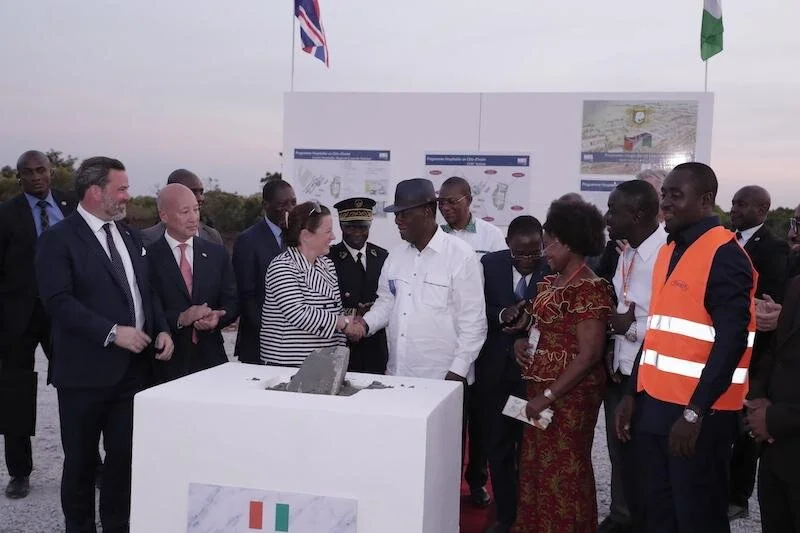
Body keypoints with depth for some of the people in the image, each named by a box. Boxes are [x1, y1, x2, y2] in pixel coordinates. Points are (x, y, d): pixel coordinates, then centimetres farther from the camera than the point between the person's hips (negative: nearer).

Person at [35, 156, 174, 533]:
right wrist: (112, 332, -23)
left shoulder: (130, 236, 13)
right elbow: (59, 301, -18)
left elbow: (147, 290, 16)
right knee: (81, 460, 10)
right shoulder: (58, 239, -8)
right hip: (86, 370, -5)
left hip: (133, 366, 5)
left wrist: (161, 330, -1)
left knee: (124, 456, 11)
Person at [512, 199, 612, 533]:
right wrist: (521, 341, 0)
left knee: (564, 474, 5)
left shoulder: (589, 289, -17)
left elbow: (589, 354, -21)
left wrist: (549, 395, -21)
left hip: (569, 396, -9)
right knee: (535, 467, 18)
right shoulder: (549, 284, 10)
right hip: (539, 391, 9)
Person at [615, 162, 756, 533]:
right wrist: (632, 393, 12)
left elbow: (731, 342, -19)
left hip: (698, 412, -7)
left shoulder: (725, 255, -13)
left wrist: (694, 414, -21)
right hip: (653, 404, 8)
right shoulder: (668, 251, 12)